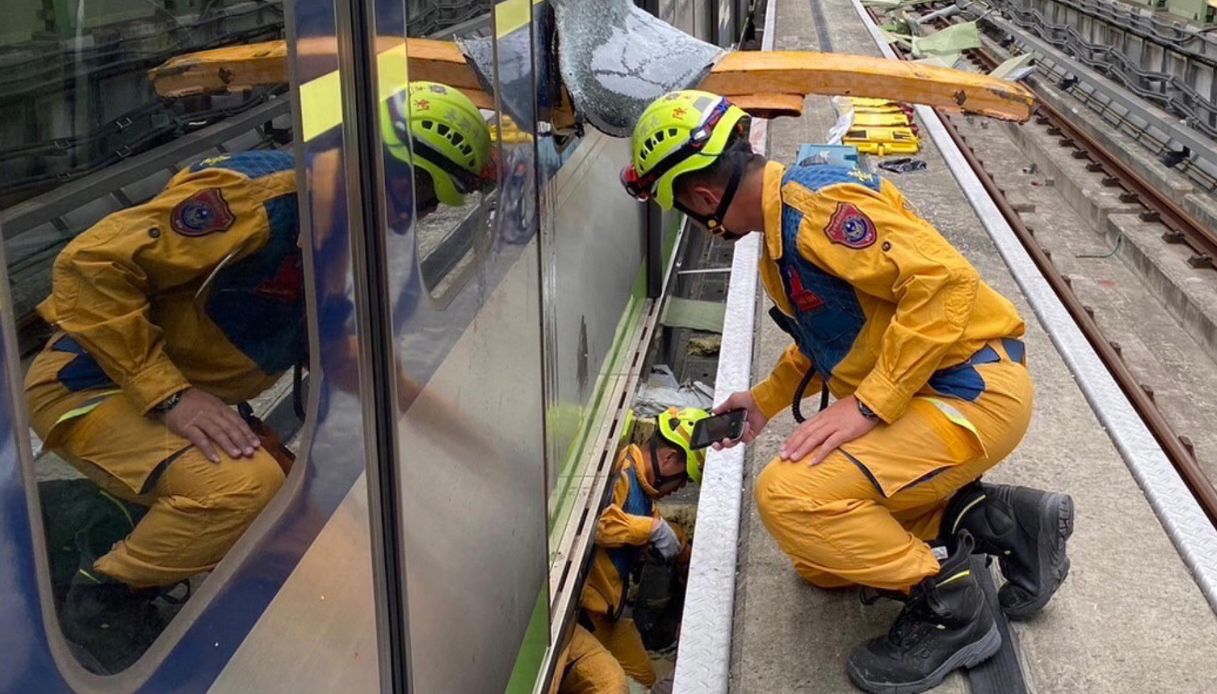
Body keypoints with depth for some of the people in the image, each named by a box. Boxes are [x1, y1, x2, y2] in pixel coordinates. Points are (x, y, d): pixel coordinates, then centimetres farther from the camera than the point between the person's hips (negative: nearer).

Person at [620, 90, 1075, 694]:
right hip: (924, 400, 11)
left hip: (974, 393, -11)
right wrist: (765, 399, 25)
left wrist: (866, 405, -29)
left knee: (790, 494, -26)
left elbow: (944, 281, -30)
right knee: (821, 563, 13)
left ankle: (947, 607, -8)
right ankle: (997, 518, 13)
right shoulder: (783, 227, 12)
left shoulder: (818, 205, -21)